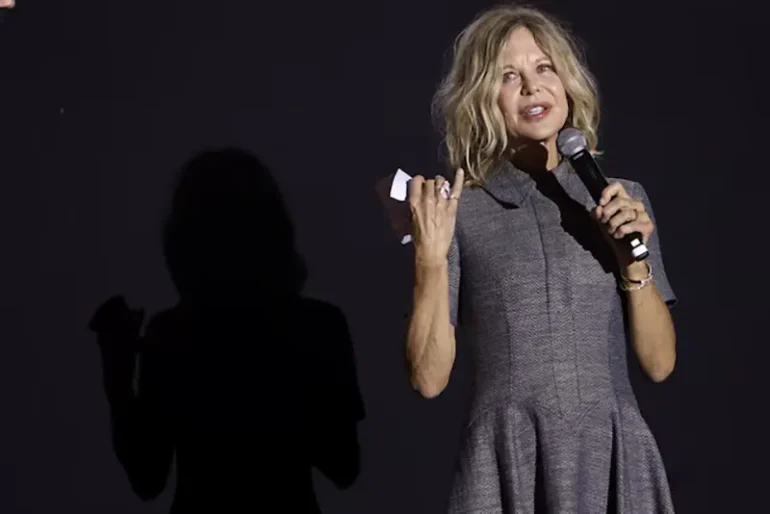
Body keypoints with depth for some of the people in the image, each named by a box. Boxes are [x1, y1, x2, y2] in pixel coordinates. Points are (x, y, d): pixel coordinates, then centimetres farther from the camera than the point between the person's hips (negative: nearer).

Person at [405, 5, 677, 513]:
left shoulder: (624, 201, 7)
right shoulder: (461, 211, 0)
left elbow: (659, 363, 6)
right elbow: (429, 378, -4)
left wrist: (634, 264, -7)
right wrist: (431, 256, -12)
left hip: (614, 463, 2)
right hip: (506, 467, -2)